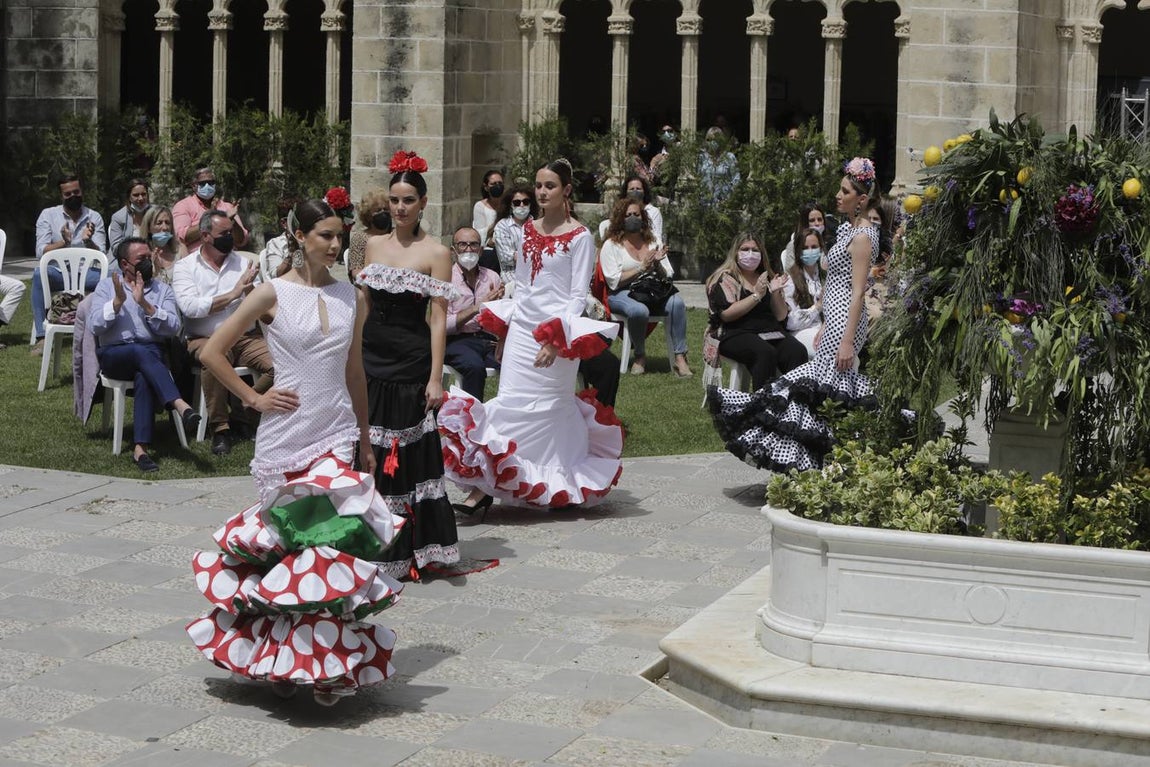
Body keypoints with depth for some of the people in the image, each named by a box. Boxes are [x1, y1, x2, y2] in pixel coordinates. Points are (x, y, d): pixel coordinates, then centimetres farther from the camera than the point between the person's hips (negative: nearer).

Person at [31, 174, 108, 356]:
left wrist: (88, 241, -21)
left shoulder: (94, 217, 7)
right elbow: (41, 253, -6)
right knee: (39, 273, -35)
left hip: (85, 272, 1)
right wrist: (63, 242, -23)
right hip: (57, 272, -1)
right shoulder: (48, 215, 4)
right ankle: (41, 337, -37)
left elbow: (101, 257, -1)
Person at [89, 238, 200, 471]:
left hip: (152, 353, 1)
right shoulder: (106, 286, 15)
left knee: (144, 377, -35)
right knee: (142, 352, -36)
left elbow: (173, 327, 0)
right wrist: (117, 301, -10)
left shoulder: (162, 289, 17)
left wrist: (145, 305, -10)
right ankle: (179, 404, -52)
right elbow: (95, 326, 1)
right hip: (114, 354, -1)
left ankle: (141, 447, -43)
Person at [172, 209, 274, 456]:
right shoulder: (185, 267, 5)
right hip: (206, 339, -3)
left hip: (246, 336, 3)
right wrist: (233, 294, -10)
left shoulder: (242, 263, 14)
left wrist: (249, 289, -14)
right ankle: (220, 429, -24)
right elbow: (190, 306, -13)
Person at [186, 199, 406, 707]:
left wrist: (366, 440, 17)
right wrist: (253, 398, -4)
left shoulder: (351, 298, 8)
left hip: (336, 435, 3)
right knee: (286, 541, 2)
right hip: (285, 435, -3)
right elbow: (212, 353, -1)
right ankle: (282, 658, 14)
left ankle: (328, 659, 0)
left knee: (332, 537, -7)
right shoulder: (274, 294, -4)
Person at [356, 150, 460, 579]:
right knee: (373, 449, 7)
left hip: (410, 360, -5)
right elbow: (363, 305, 15)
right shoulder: (374, 245, 10)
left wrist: (435, 377, -14)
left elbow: (438, 319, -9)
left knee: (408, 451, 0)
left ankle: (412, 551, 9)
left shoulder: (435, 253, -6)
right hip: (372, 355, 5)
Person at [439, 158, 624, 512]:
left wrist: (557, 338, -18)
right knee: (510, 403, -1)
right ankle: (483, 486, -5)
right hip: (522, 329, 5)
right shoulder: (529, 230, 12)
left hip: (556, 333, -5)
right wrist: (502, 329, 15)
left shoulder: (579, 236, -6)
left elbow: (578, 297, -9)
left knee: (544, 409, 0)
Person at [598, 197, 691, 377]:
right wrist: (642, 268, -12)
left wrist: (657, 264, -9)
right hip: (621, 295, -4)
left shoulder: (653, 241, 14)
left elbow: (668, 277, 12)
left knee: (677, 302, -28)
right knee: (639, 310, -38)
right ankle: (640, 357, -14)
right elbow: (614, 281, -10)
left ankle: (680, 358, -29)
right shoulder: (611, 245, 1)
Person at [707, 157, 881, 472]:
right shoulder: (847, 229, 15)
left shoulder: (862, 236, -14)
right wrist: (825, 327, 21)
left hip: (845, 324, -10)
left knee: (827, 386, -8)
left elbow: (857, 292, -19)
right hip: (834, 320, 10)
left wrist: (848, 340, -23)